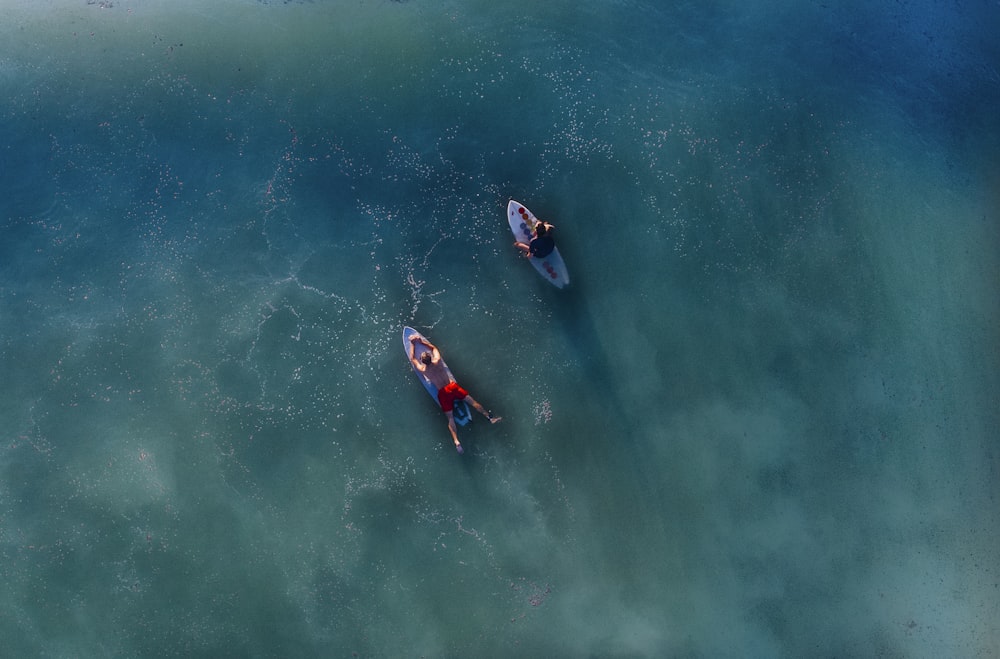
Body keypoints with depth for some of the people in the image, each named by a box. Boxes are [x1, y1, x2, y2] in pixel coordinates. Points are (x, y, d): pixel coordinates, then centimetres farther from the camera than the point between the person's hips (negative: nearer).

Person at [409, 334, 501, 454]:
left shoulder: (422, 369, -6)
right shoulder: (437, 361, -3)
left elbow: (412, 358, 13)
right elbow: (434, 347, 18)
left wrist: (412, 344, 22)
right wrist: (422, 340, 23)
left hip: (442, 393, -1)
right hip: (452, 386, 1)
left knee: (450, 418, -3)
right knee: (472, 401, 5)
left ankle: (456, 442, -16)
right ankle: (490, 417, -1)